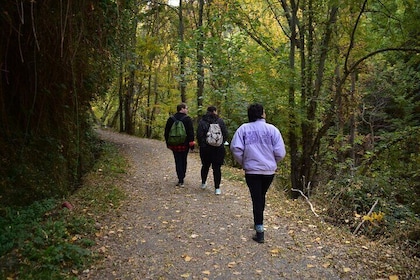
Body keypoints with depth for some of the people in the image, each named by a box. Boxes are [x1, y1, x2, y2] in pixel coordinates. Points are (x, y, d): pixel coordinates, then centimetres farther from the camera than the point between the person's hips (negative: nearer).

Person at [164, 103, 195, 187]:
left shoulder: (171, 119, 5)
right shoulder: (187, 119, -6)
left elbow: (166, 132, 9)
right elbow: (191, 132, -11)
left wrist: (168, 143, 16)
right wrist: (192, 144, -6)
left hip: (174, 144, 2)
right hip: (185, 144, -2)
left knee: (178, 161, 3)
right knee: (183, 161, 14)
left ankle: (180, 180, -5)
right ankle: (182, 178, 21)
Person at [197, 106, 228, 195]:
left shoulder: (202, 121, -2)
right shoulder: (220, 121, -3)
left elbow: (199, 134, -5)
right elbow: (225, 134, -3)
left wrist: (201, 144, 9)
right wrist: (223, 142, 14)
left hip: (205, 148, 1)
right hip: (218, 148, -1)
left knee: (205, 166, 20)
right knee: (217, 168, 3)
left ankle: (203, 183, 35)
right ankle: (217, 188, 4)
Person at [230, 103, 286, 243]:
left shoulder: (244, 128, -5)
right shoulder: (272, 129, -6)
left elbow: (236, 148, -12)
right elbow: (280, 152, -8)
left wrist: (243, 163, 5)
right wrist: (272, 162, 12)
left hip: (252, 170, -1)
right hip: (269, 170, 2)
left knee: (256, 199, 6)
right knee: (262, 196, 22)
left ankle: (260, 232, 4)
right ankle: (258, 222, 40)